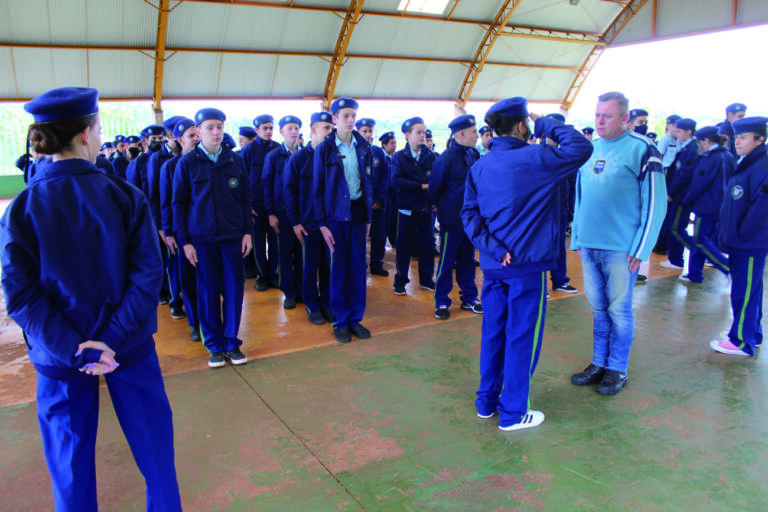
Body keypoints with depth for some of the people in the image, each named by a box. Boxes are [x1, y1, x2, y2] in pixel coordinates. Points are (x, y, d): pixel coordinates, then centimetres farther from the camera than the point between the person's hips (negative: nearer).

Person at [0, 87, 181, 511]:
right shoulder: (125, 196, -11)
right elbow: (147, 275, -17)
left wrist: (73, 348, -15)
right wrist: (113, 341, -17)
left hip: (60, 353, 1)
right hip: (129, 347, -1)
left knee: (70, 459, 19)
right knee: (153, 442, 18)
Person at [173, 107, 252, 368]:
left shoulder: (235, 160, 6)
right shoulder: (187, 162, 0)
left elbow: (246, 198, 9)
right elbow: (179, 204, 2)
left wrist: (247, 231, 2)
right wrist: (184, 240, -3)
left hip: (233, 236, 2)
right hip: (202, 238, -1)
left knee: (234, 290, 4)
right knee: (208, 292, 5)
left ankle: (232, 342, 18)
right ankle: (215, 345, 18)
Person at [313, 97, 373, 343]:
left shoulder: (363, 146, 6)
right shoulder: (325, 149, -4)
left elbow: (368, 181, 11)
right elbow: (317, 188, -3)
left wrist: (368, 216, 7)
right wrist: (322, 224, -8)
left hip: (358, 212, 3)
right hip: (335, 214, -3)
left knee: (358, 266, 6)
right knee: (338, 268, 3)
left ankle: (356, 318, 19)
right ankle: (340, 321, 15)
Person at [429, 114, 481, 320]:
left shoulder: (474, 155, 5)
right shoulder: (446, 158, -16)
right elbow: (435, 188, -10)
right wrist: (441, 207, 3)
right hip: (452, 220, -6)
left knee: (467, 260, 15)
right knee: (446, 262, 3)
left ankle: (469, 299, 27)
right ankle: (441, 302, 14)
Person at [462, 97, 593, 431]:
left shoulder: (479, 167, 5)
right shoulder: (535, 159, -14)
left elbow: (470, 214, -1)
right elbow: (582, 148, -11)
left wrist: (494, 249, -7)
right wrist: (547, 124, -1)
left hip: (493, 265, 6)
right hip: (526, 265, -6)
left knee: (493, 332, 16)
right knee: (522, 337, 5)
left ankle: (487, 401, 29)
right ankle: (513, 412, 16)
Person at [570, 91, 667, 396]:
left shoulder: (642, 150, -6)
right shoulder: (589, 149, 12)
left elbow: (655, 204, -8)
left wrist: (640, 249, -11)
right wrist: (577, 238, 14)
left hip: (621, 248, -5)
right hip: (589, 245, 5)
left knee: (619, 309, 5)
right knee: (598, 308, 13)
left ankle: (618, 370, 19)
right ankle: (599, 364, 25)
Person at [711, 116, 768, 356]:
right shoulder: (745, 164, 13)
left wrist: (741, 234, -16)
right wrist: (727, 234, 15)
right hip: (741, 243, 9)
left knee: (744, 292, -2)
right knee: (748, 290, 19)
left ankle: (742, 341, 8)